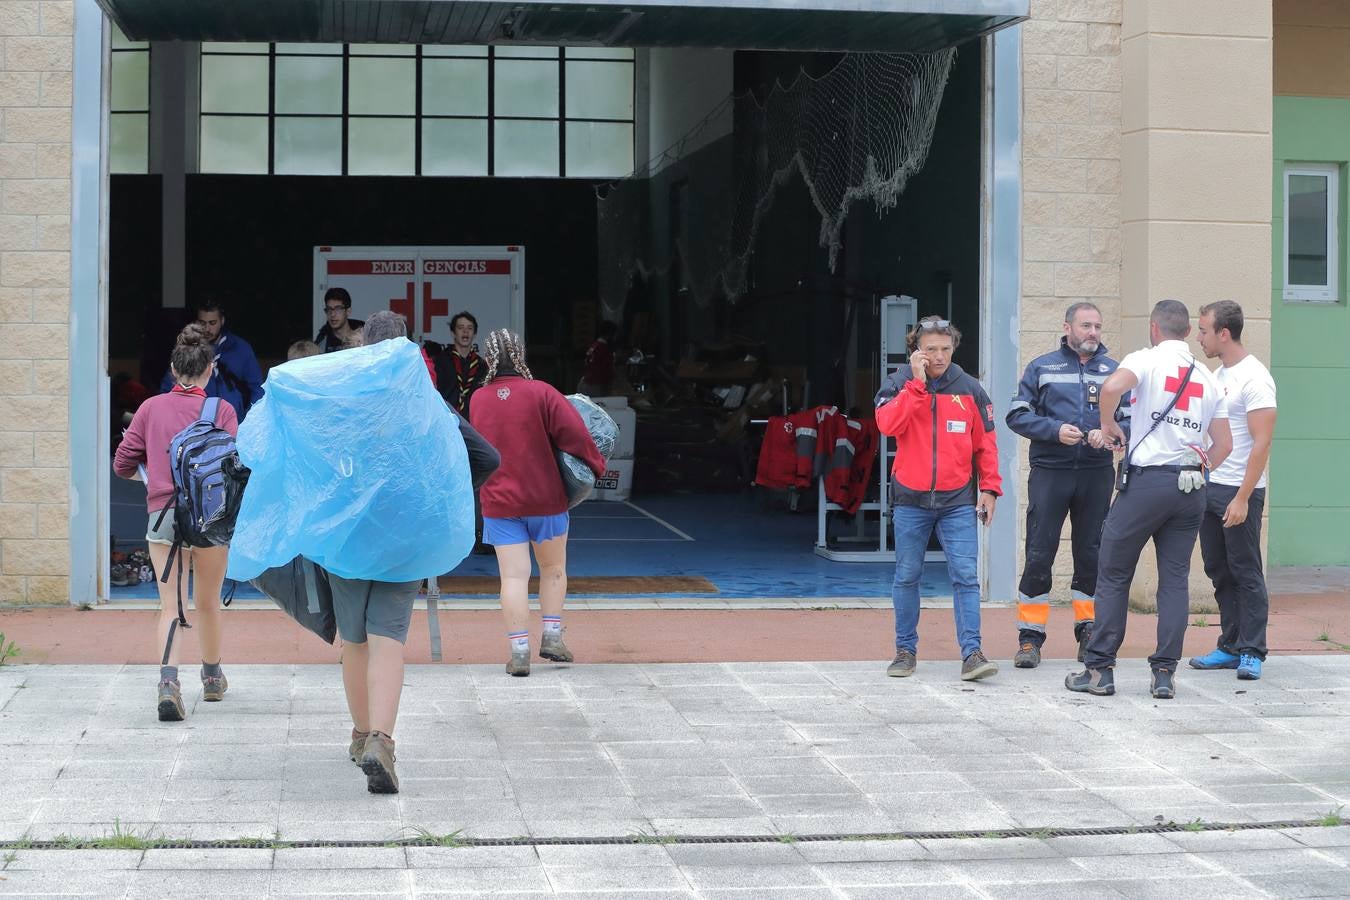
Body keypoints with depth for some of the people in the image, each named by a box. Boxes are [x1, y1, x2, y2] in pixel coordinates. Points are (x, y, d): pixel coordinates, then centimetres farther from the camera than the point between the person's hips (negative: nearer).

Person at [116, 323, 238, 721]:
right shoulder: (222, 411, -4)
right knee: (208, 603, 17)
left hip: (162, 513, 1)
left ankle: (168, 681, -21)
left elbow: (124, 464, 6)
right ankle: (212, 678, 34)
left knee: (170, 605, 1)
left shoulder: (151, 408, 3)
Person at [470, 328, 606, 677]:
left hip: (499, 502, 2)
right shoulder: (541, 393, -11)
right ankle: (552, 637, 15)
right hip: (546, 500, -1)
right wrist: (596, 465, -3)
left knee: (514, 576, 1)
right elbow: (575, 434, -16)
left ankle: (519, 653, -3)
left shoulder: (477, 400, 0)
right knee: (553, 568, 19)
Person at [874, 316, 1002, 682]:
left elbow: (985, 443, 9)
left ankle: (972, 653, -10)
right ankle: (906, 650, 17)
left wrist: (989, 488, 3)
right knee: (907, 577, 6)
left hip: (958, 500, 0)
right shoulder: (898, 384, 3)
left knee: (965, 576, -8)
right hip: (911, 499, 0)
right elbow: (888, 424, -16)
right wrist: (917, 381, -17)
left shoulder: (970, 389, 6)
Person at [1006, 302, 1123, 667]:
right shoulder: (1042, 367, 6)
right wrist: (1055, 430, -13)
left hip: (1097, 472, 2)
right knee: (1039, 554, -4)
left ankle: (1089, 632, 21)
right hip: (1050, 472, -2)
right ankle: (1030, 638, 1)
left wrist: (1108, 433, -13)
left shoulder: (1113, 370, 10)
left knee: (1091, 553, 9)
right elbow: (1017, 415, 1)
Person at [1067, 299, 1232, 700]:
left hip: (1147, 481, -5)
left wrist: (1108, 426, -8)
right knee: (1175, 579, 7)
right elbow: (1224, 444, 13)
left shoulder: (1148, 359, -3)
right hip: (1191, 488, 5)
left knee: (1113, 574, 4)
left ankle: (1099, 670, 5)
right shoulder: (1207, 378, 14)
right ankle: (1165, 673, 3)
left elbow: (1113, 387, -24)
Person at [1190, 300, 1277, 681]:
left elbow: (1262, 442, -18)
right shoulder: (1219, 376, 14)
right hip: (1209, 488, 9)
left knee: (1246, 573, -3)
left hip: (1239, 492, -9)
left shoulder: (1253, 378, -13)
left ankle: (1251, 652, 3)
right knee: (1219, 571, 11)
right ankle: (1231, 646, 19)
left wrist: (1242, 498, -21)